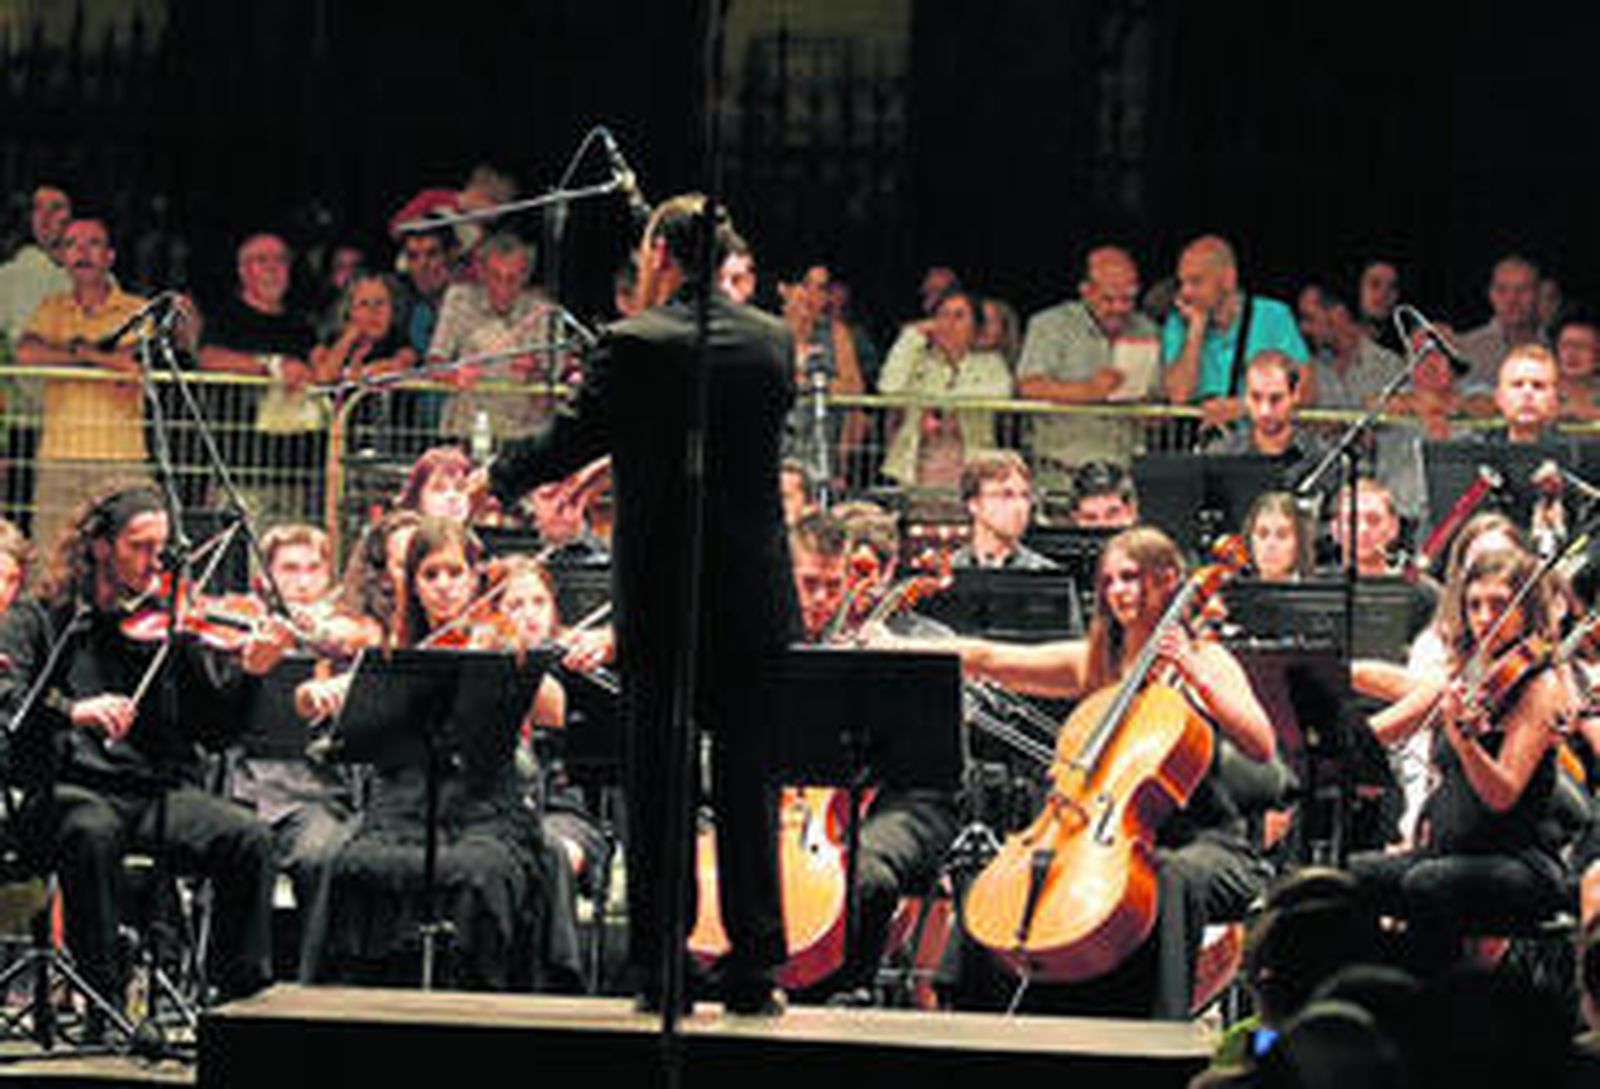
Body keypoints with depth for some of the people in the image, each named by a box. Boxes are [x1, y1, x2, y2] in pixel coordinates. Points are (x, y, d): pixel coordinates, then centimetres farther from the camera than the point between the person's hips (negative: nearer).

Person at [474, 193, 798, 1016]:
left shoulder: (634, 347, -11)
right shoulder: (771, 341, 3)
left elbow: (571, 444, -3)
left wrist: (497, 479, 17)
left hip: (660, 596, -3)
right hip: (755, 596, 3)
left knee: (656, 786, 5)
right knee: (746, 782, 9)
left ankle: (659, 970, 5)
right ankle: (755, 970, 8)